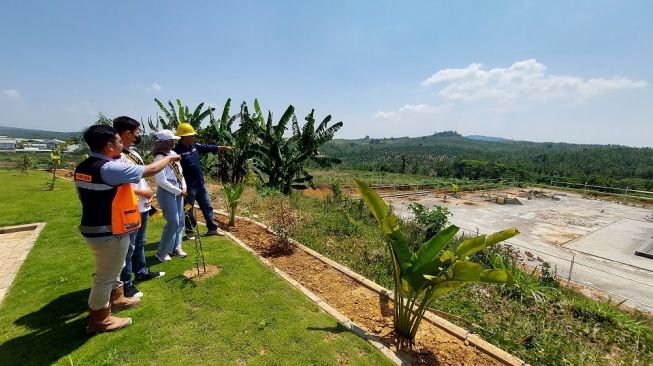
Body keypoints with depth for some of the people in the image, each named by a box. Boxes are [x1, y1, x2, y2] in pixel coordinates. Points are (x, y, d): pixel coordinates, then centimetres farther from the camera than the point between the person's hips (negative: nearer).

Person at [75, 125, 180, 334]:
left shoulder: (83, 168, 5)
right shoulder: (110, 168, -25)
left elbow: (91, 196, 14)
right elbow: (151, 170, -20)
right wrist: (169, 158, -2)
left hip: (92, 228, 10)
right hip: (108, 233, -10)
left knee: (113, 269, 27)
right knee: (106, 276, 8)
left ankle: (116, 299, 47)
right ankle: (99, 320, 25)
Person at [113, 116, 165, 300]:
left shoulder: (134, 153, 11)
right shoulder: (118, 156, -20)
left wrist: (148, 191, 6)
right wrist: (142, 192, -16)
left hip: (142, 207, 10)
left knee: (140, 243, 23)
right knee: (128, 247, 3)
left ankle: (141, 272, 39)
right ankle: (125, 284, 17)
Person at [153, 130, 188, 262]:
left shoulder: (174, 154, 7)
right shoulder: (160, 158, -17)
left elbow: (180, 172, 14)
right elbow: (161, 181, -20)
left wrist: (183, 187, 1)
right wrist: (178, 191, -15)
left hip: (178, 191, 8)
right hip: (167, 193, -8)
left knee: (180, 221, 13)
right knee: (173, 223, -4)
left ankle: (175, 247, 29)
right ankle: (161, 253, 14)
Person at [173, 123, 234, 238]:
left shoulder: (195, 146, 6)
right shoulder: (178, 151, -18)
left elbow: (209, 148, 17)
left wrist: (224, 148, 19)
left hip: (200, 184, 8)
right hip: (188, 186, -8)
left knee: (207, 206, 15)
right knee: (188, 210, 8)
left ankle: (212, 229, 27)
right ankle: (189, 232, 24)